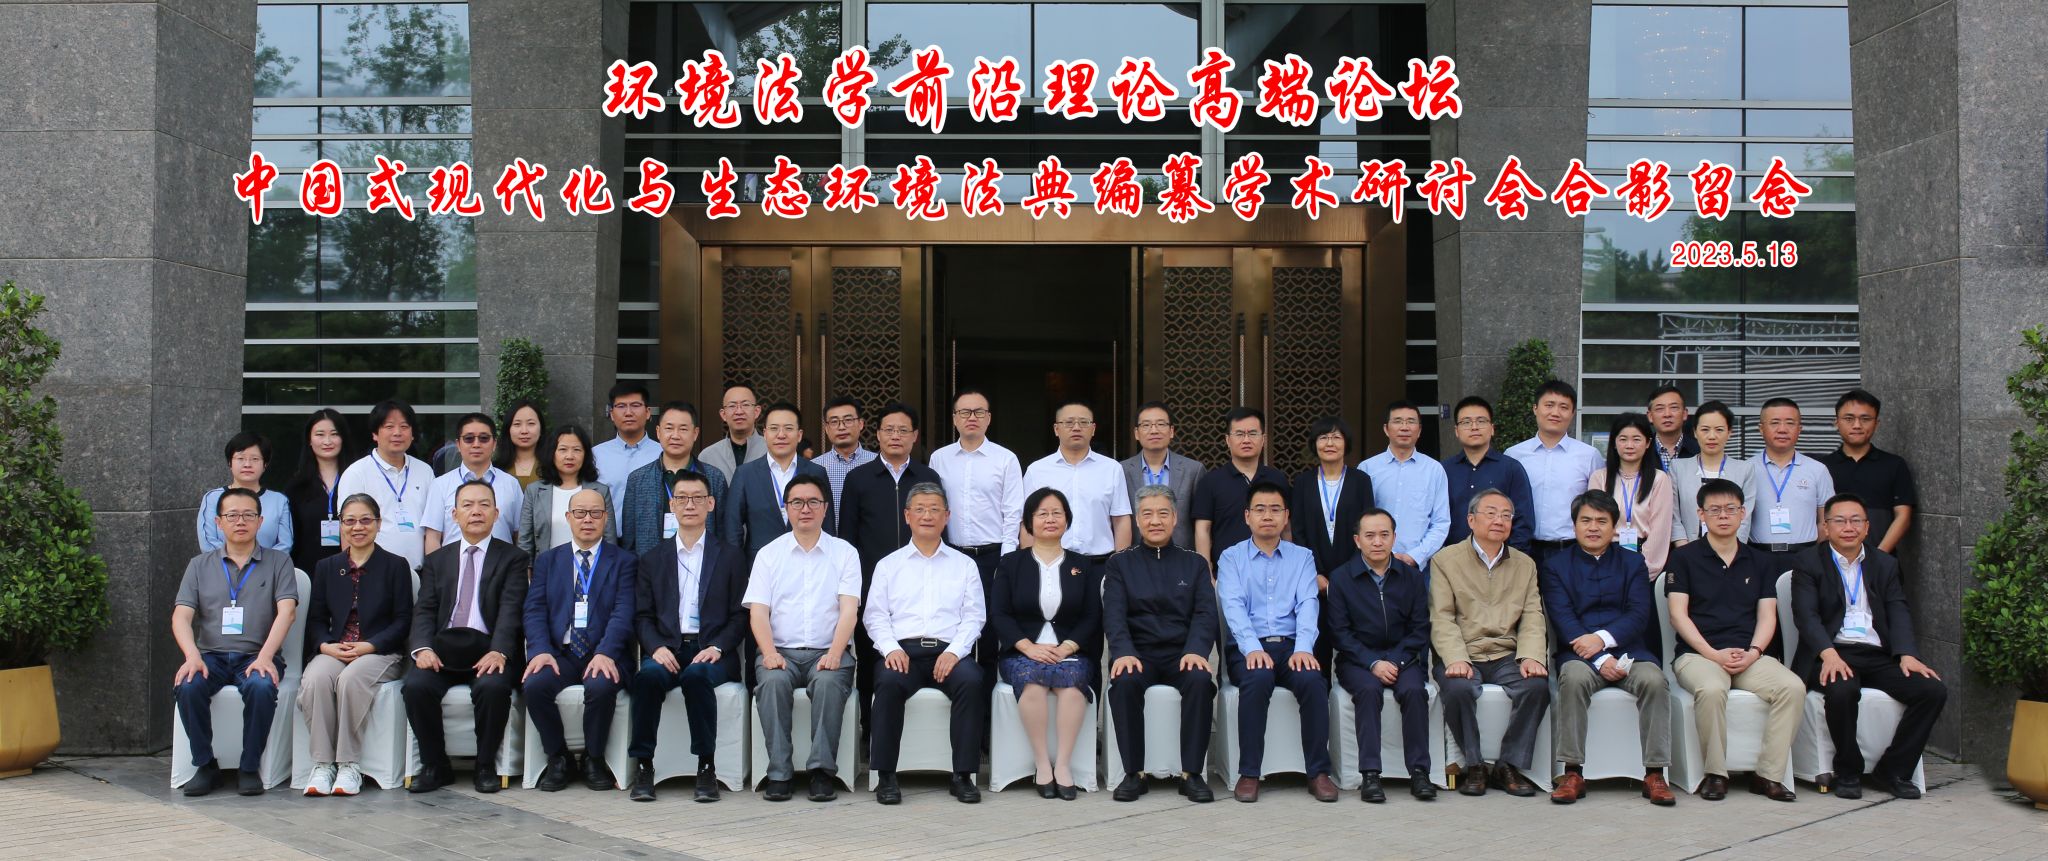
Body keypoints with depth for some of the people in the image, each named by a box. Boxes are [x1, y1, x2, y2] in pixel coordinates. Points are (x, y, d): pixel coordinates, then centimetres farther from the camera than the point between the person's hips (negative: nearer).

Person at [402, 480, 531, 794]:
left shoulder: (513, 558, 9)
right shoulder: (438, 560, 19)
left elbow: (510, 609, -4)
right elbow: (424, 610, 9)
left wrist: (498, 651, -22)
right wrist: (423, 648, -12)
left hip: (487, 652, -3)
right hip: (442, 649, 3)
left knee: (493, 687, -33)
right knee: (415, 686, -26)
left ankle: (486, 765, -11)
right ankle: (435, 765, -7)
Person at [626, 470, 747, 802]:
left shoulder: (731, 557, 12)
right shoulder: (652, 559, 18)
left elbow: (740, 616, 6)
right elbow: (642, 616, 10)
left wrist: (717, 648, -11)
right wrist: (657, 648, -10)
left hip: (711, 652, -1)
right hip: (667, 649, 2)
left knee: (697, 675, -35)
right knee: (649, 675, -32)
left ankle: (706, 767, -27)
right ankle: (642, 765, -24)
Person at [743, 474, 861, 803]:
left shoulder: (844, 553, 11)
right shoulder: (769, 554, 14)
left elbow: (849, 610, -1)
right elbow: (757, 612, 4)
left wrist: (835, 653, -18)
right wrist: (769, 652, -15)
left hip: (828, 652, -1)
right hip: (781, 651, 1)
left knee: (829, 682, -33)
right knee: (773, 681, -32)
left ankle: (822, 771, -29)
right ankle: (778, 772, -27)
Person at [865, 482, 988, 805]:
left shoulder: (964, 565, 18)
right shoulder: (888, 565, 18)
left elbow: (974, 616, 9)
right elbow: (874, 615, 10)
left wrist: (954, 651, -9)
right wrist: (891, 648, -9)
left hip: (949, 651, 0)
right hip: (903, 650, 0)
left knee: (971, 681, -32)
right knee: (889, 682, -34)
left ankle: (963, 775, -24)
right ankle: (886, 776, -25)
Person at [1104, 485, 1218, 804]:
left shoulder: (1195, 563, 15)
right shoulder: (1120, 564, 13)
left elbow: (1205, 613, 2)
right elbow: (1114, 614, -1)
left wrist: (1195, 650, -18)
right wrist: (1124, 652, -21)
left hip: (1182, 654, 0)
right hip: (1138, 654, 0)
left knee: (1201, 680, -32)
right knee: (1124, 682, -33)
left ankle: (1191, 773, -22)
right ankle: (1134, 772, -21)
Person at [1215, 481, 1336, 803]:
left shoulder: (1302, 557, 16)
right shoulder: (1231, 557, 11)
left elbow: (1307, 604, 1)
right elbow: (1232, 605, -4)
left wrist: (1303, 648, -18)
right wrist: (1253, 648, -22)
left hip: (1291, 646, 2)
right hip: (1248, 648, -1)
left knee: (1313, 680, -30)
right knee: (1257, 679, -34)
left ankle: (1319, 772, -18)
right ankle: (1249, 773, -24)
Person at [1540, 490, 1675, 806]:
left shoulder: (1633, 563, 17)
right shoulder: (1555, 566, 11)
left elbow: (1639, 615, 2)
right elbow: (1563, 620, -3)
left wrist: (1603, 638, -17)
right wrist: (1601, 660, -17)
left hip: (1628, 649, 2)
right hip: (1580, 653, -1)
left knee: (1654, 680, -30)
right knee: (1574, 678, -35)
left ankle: (1655, 773, -24)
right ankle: (1572, 772, -29)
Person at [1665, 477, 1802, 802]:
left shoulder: (1761, 562, 19)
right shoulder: (1683, 558, 8)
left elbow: (1767, 616, 11)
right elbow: (1678, 615, 0)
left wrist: (1753, 652, -9)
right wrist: (1714, 654, -12)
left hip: (1750, 656, 3)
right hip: (1697, 653, -3)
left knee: (1793, 687, -26)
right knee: (1711, 689, -36)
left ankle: (1768, 774, -17)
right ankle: (1715, 773, -19)